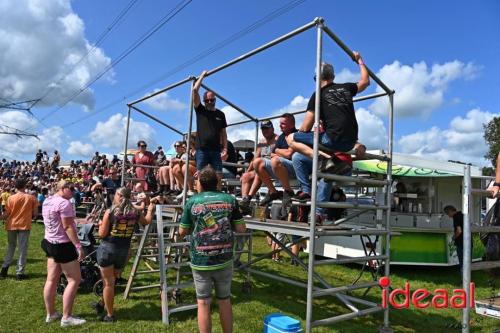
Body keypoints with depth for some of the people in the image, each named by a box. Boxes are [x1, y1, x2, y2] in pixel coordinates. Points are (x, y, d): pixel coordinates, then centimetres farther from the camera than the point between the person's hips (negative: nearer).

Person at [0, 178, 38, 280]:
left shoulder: (11, 198, -4)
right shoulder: (31, 198, -4)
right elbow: (35, 213, -1)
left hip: (12, 225, 2)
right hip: (24, 225, -2)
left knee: (11, 247, 20)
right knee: (23, 249, 3)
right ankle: (20, 273, 3)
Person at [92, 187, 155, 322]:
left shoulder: (110, 212, -13)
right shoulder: (135, 212, -1)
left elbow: (102, 234, -10)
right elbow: (147, 222, 20)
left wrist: (100, 224, 11)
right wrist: (150, 210, 37)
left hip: (107, 249, -3)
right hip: (124, 251, 3)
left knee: (108, 283, 7)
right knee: (110, 280, 23)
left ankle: (110, 315, 15)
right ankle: (102, 303, 40)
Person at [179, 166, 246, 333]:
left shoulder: (192, 202, -5)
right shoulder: (230, 199, -2)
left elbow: (182, 232, 1)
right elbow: (241, 228, -2)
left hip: (200, 262, -1)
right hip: (224, 260, 2)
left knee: (203, 303, 9)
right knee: (225, 302, 15)